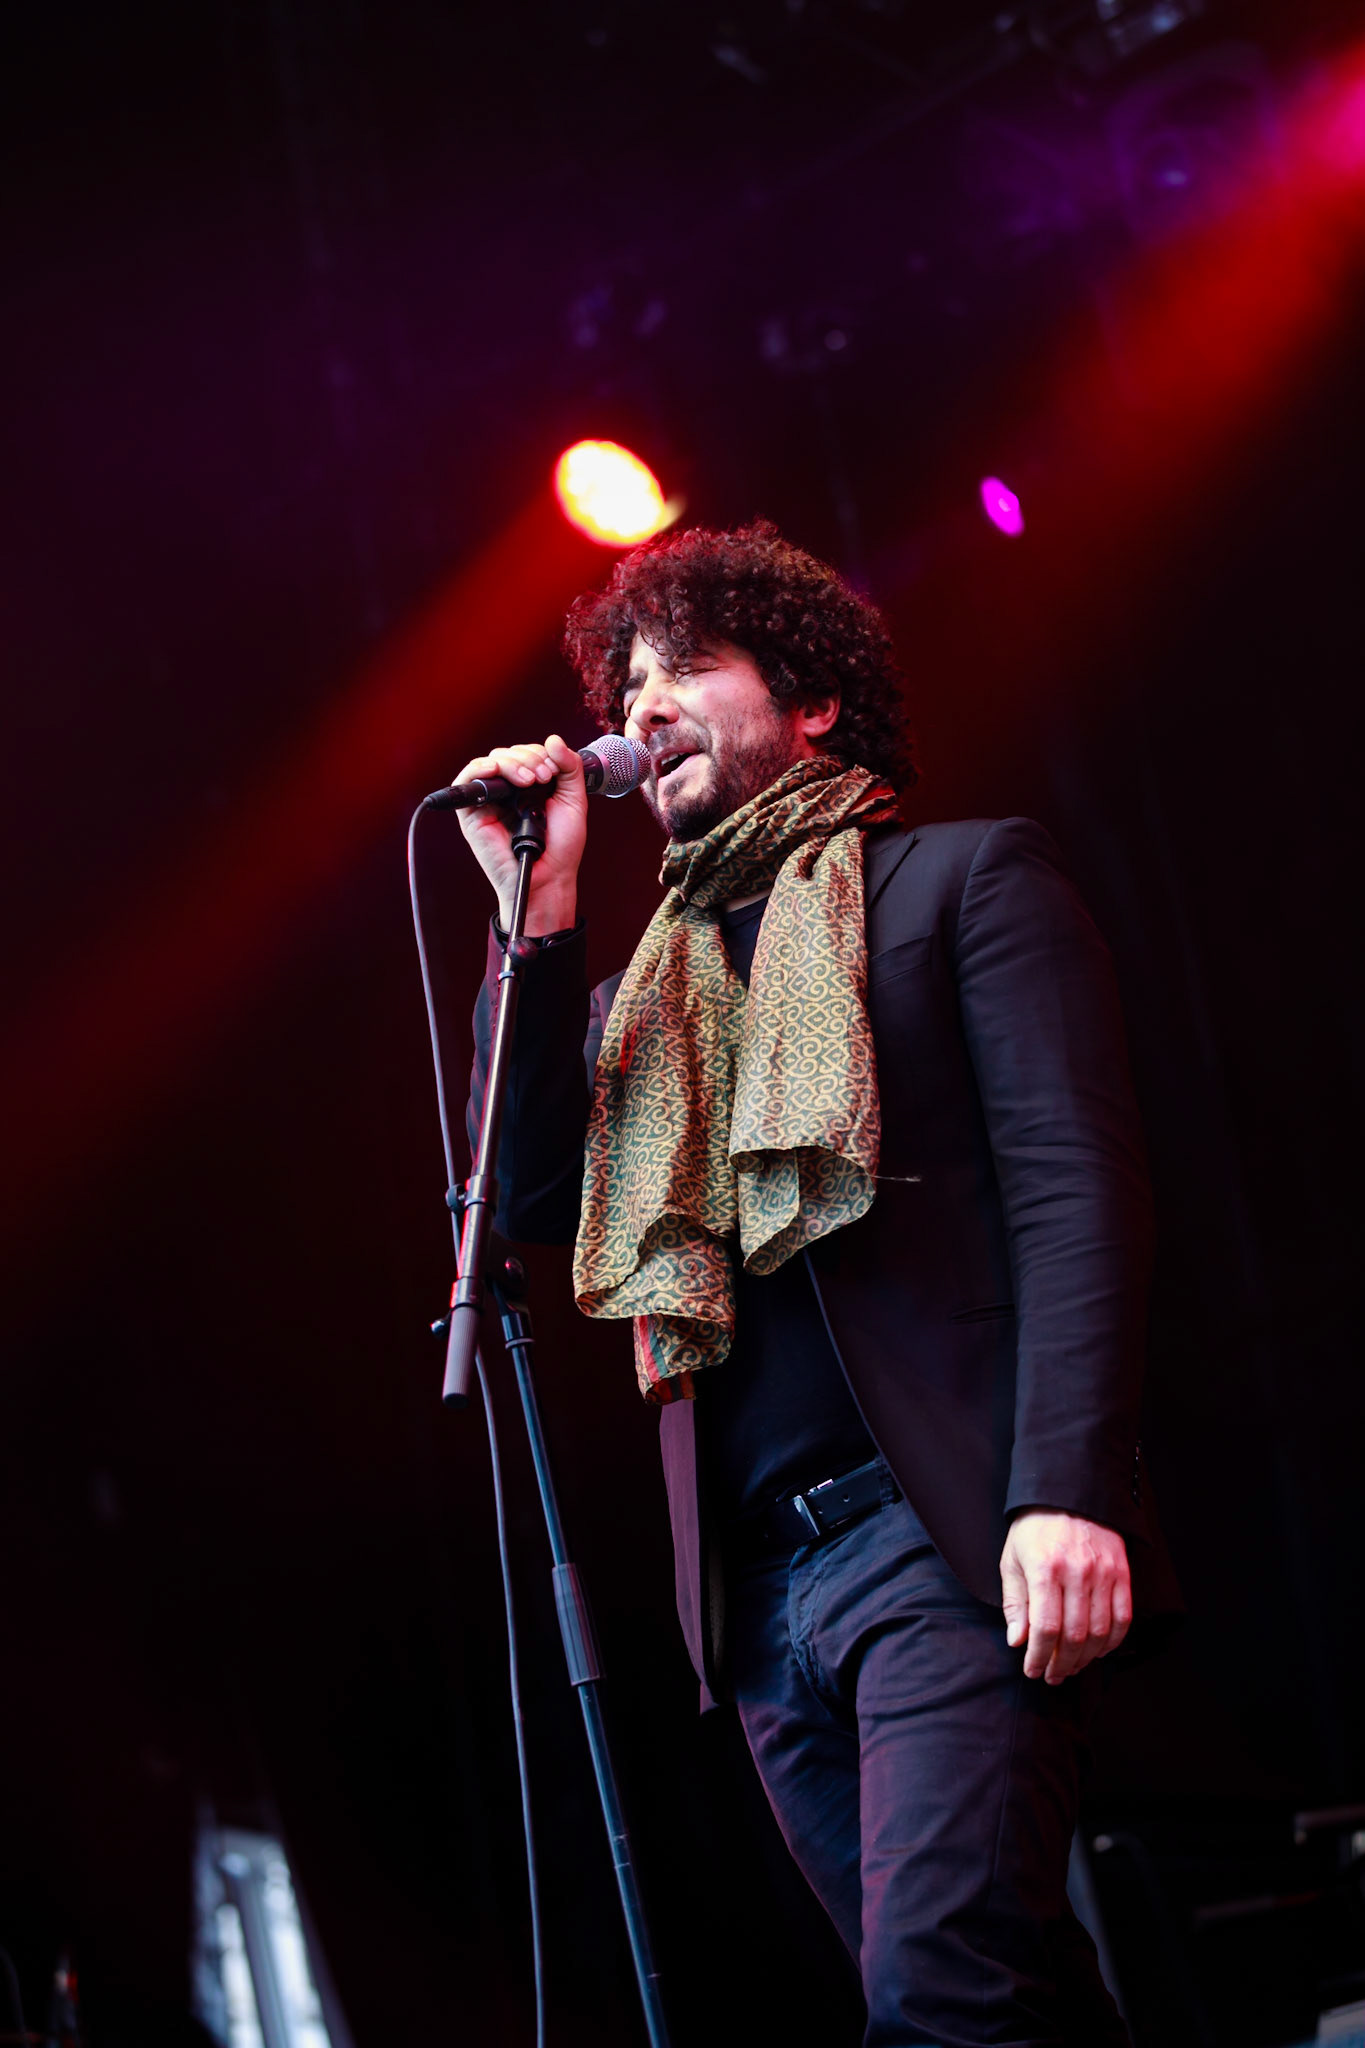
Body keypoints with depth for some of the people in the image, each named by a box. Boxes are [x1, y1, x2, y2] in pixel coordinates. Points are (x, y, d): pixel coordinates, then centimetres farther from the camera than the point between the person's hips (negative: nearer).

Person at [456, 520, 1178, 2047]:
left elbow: (1077, 1185, -5)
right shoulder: (646, 991, 24)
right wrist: (539, 912, 5)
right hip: (760, 1580, 6)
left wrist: (1069, 1489, -18)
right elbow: (531, 1199, 9)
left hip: (949, 1532, -6)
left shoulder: (963, 877, 7)